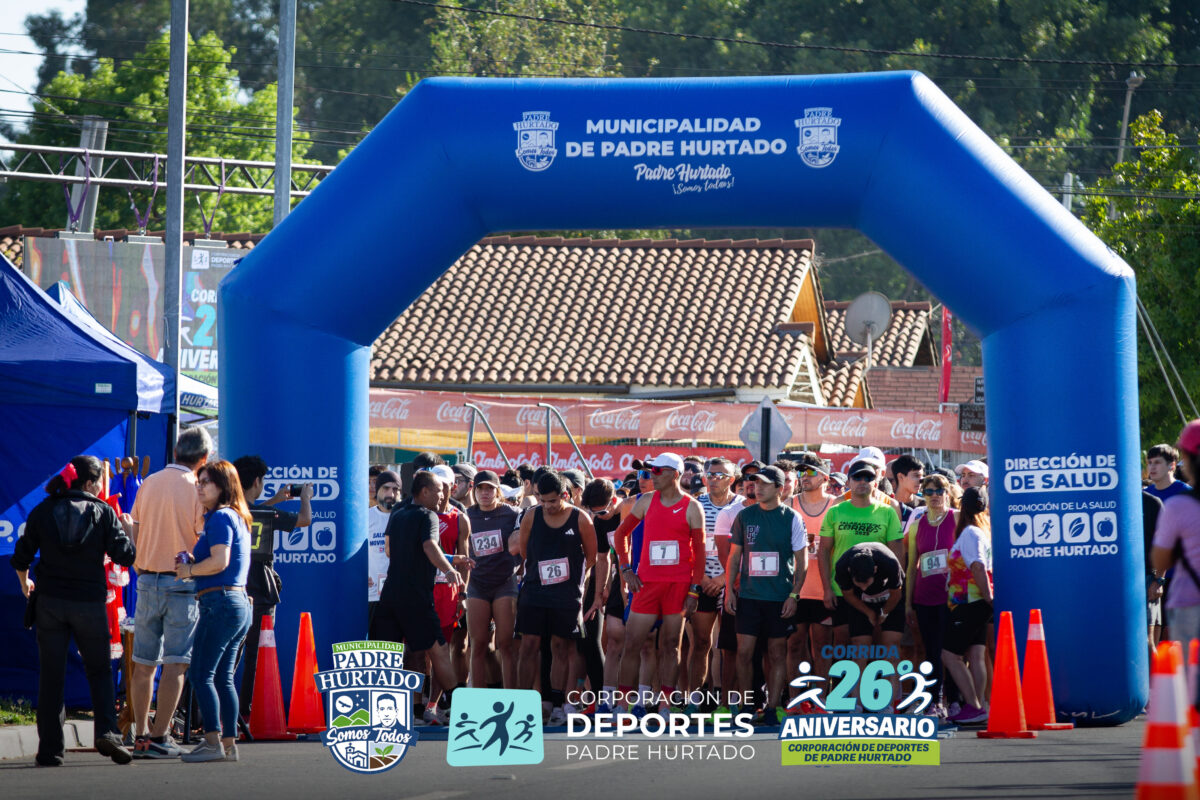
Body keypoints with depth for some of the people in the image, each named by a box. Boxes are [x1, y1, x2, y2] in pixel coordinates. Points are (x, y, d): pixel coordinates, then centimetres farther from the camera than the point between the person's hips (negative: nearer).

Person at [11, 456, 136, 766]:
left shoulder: (43, 511, 3)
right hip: (89, 602, -1)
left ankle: (50, 749, 3)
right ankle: (106, 732, -7)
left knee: (51, 676, 5)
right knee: (99, 671, 13)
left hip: (50, 601, 1)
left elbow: (21, 557, 4)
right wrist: (128, 530, 13)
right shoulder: (102, 512, -2)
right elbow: (124, 556, -7)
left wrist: (25, 584, 23)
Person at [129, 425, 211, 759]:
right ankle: (160, 737, -6)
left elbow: (134, 536, 12)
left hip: (147, 581, 5)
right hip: (181, 583, -5)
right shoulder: (196, 490, -8)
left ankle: (141, 736, 9)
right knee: (175, 664, -2)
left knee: (143, 664, 9)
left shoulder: (148, 484, 7)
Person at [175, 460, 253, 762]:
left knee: (202, 674, -9)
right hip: (240, 602, 10)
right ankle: (229, 743, 10)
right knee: (224, 677, 11)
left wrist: (189, 570, -6)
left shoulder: (220, 517, -11)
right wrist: (193, 565, 16)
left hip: (219, 601, -10)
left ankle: (213, 742, -14)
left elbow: (219, 561, -21)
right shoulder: (238, 518, 19)